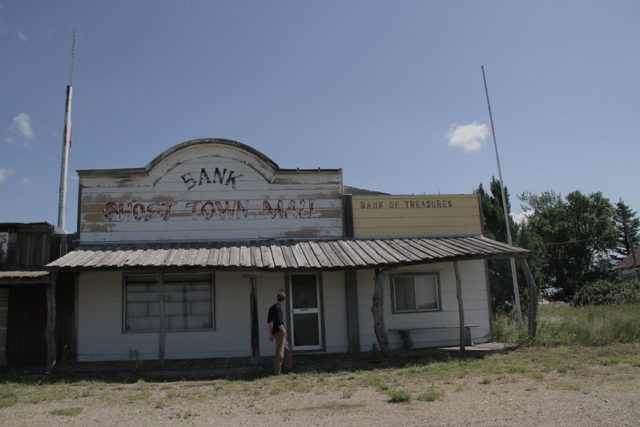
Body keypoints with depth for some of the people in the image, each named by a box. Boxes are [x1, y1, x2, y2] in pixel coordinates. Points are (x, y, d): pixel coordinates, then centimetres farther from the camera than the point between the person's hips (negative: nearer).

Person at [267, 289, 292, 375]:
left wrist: (270, 333, 20)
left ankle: (287, 367, 23)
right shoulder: (278, 308, -17)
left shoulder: (272, 307, 11)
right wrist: (284, 331, -10)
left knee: (287, 349, 18)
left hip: (275, 332, 9)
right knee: (279, 352, -3)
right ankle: (277, 371, 0)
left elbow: (269, 321, 16)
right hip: (279, 332, -9)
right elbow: (279, 322, -22)